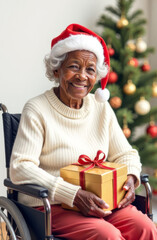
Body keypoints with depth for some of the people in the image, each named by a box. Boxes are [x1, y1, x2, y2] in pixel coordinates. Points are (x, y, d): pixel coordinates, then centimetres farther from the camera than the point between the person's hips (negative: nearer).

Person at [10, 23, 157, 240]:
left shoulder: (101, 108, 9)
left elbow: (125, 154, 14)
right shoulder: (37, 110, -8)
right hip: (49, 206, -5)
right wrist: (74, 195, -24)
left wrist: (130, 178, -9)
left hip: (99, 202, 5)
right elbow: (20, 168, -16)